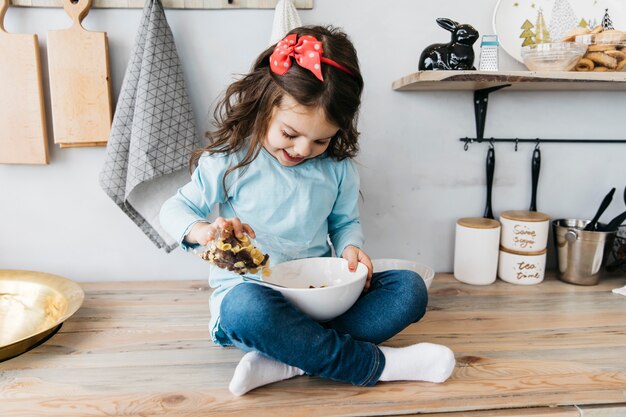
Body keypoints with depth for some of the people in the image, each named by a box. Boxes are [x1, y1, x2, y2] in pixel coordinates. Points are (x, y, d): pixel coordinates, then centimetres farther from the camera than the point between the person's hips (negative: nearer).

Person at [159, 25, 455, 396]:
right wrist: (203, 230, -24)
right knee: (250, 309, -41)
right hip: (247, 289, -3)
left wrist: (351, 247, -10)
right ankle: (380, 363, -24)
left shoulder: (337, 167, 2)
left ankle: (287, 361, -26)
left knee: (411, 289, -14)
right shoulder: (230, 159, -8)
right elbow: (177, 208, 0)